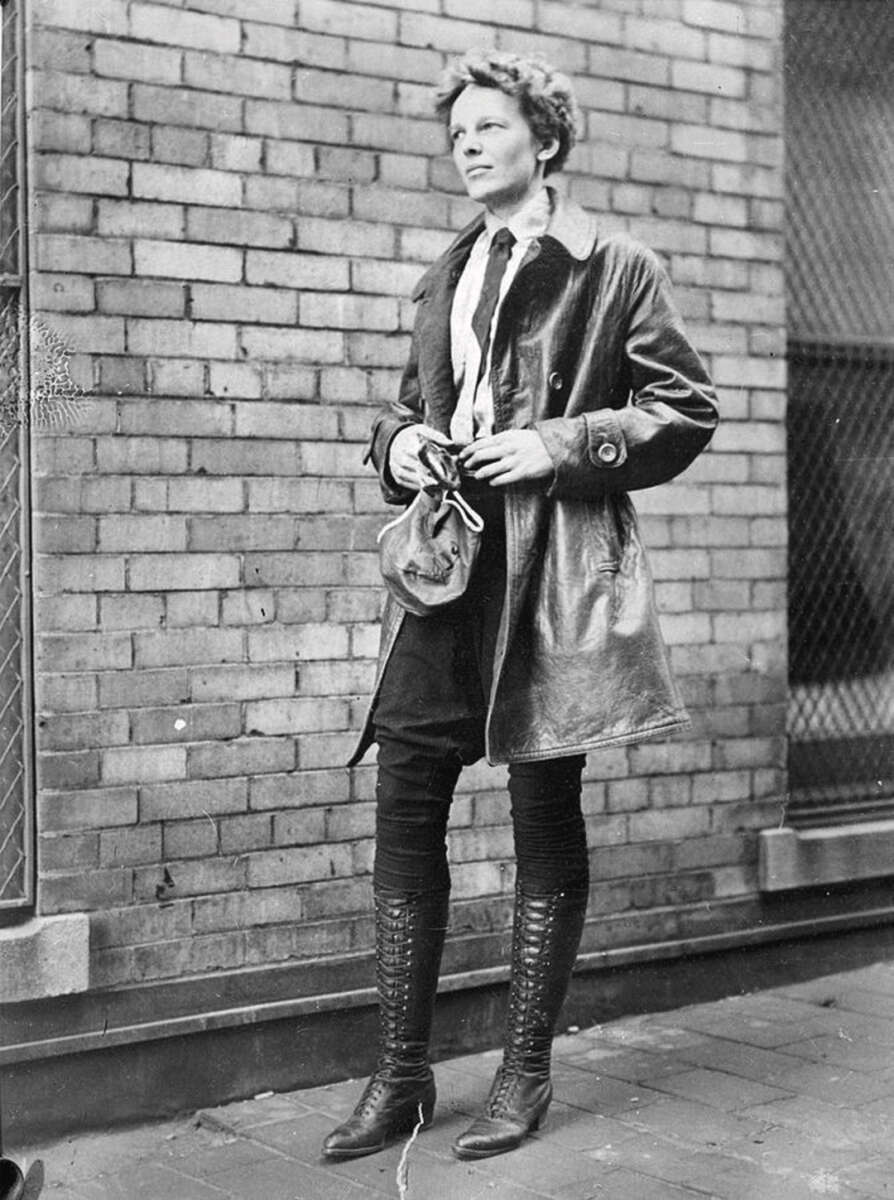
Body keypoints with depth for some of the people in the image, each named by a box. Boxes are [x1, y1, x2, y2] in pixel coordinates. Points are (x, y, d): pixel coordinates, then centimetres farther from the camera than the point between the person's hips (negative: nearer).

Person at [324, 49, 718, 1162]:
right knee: (404, 809, 1)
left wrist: (560, 445, -12)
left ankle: (524, 1074, 13)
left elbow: (686, 409, -1)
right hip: (444, 559, 6)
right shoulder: (446, 276, 20)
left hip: (552, 569, -5)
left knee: (545, 818, 1)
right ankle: (399, 1074, 11)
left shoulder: (614, 268, 2)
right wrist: (399, 441, 5)